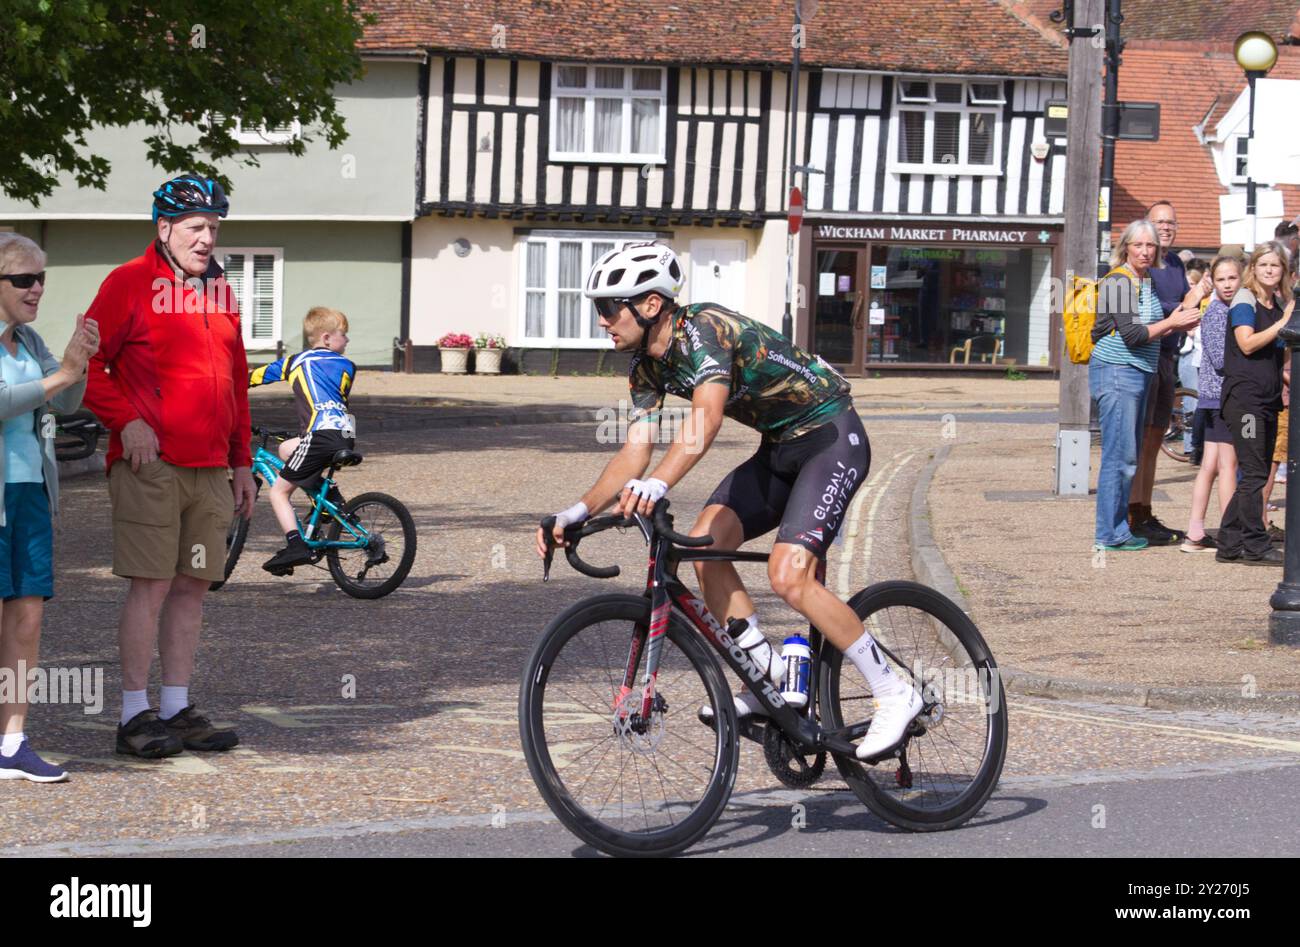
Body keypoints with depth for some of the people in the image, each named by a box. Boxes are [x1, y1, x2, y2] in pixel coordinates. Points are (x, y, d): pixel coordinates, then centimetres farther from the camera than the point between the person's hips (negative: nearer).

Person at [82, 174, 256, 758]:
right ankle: (135, 715, -1)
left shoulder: (219, 293, 17)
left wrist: (241, 462, 19)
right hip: (150, 464, -6)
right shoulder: (130, 283, -3)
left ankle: (178, 710, 14)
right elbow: (87, 363, -5)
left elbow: (236, 381, 23)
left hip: (210, 470, 7)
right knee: (151, 586, -7)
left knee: (193, 585, 7)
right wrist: (127, 421, -15)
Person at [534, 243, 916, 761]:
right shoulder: (647, 366, 2)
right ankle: (772, 680, 2)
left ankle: (894, 694, -11)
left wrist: (657, 484, -57)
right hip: (780, 448, 9)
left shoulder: (702, 331, -26)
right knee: (705, 543, -9)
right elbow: (633, 454, 2)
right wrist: (576, 513, -10)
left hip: (833, 436, -9)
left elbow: (707, 417, -43)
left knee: (788, 574, -22)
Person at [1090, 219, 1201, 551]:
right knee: (1119, 456, -8)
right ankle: (1111, 534, -4)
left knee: (1128, 458, 12)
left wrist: (1176, 326, 4)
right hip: (1116, 373, -10)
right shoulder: (1118, 282, -13)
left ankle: (1118, 528, 18)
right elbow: (1131, 335, -19)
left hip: (1138, 373, 10)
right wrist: (1171, 324, -9)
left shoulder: (1146, 283, 15)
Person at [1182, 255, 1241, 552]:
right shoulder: (1214, 313, -10)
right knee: (1228, 464, -4)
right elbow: (1221, 359, -16)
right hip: (1221, 394, -8)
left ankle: (1195, 533, 9)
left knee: (1210, 465, 7)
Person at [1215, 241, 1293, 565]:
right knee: (1253, 473, -9)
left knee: (1256, 474, 8)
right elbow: (1248, 344, -18)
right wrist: (1283, 322, -18)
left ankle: (1230, 544, 12)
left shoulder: (1281, 305, 18)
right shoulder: (1244, 301, -6)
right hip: (1244, 396, -8)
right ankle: (1255, 546, -6)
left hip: (1268, 399, 8)